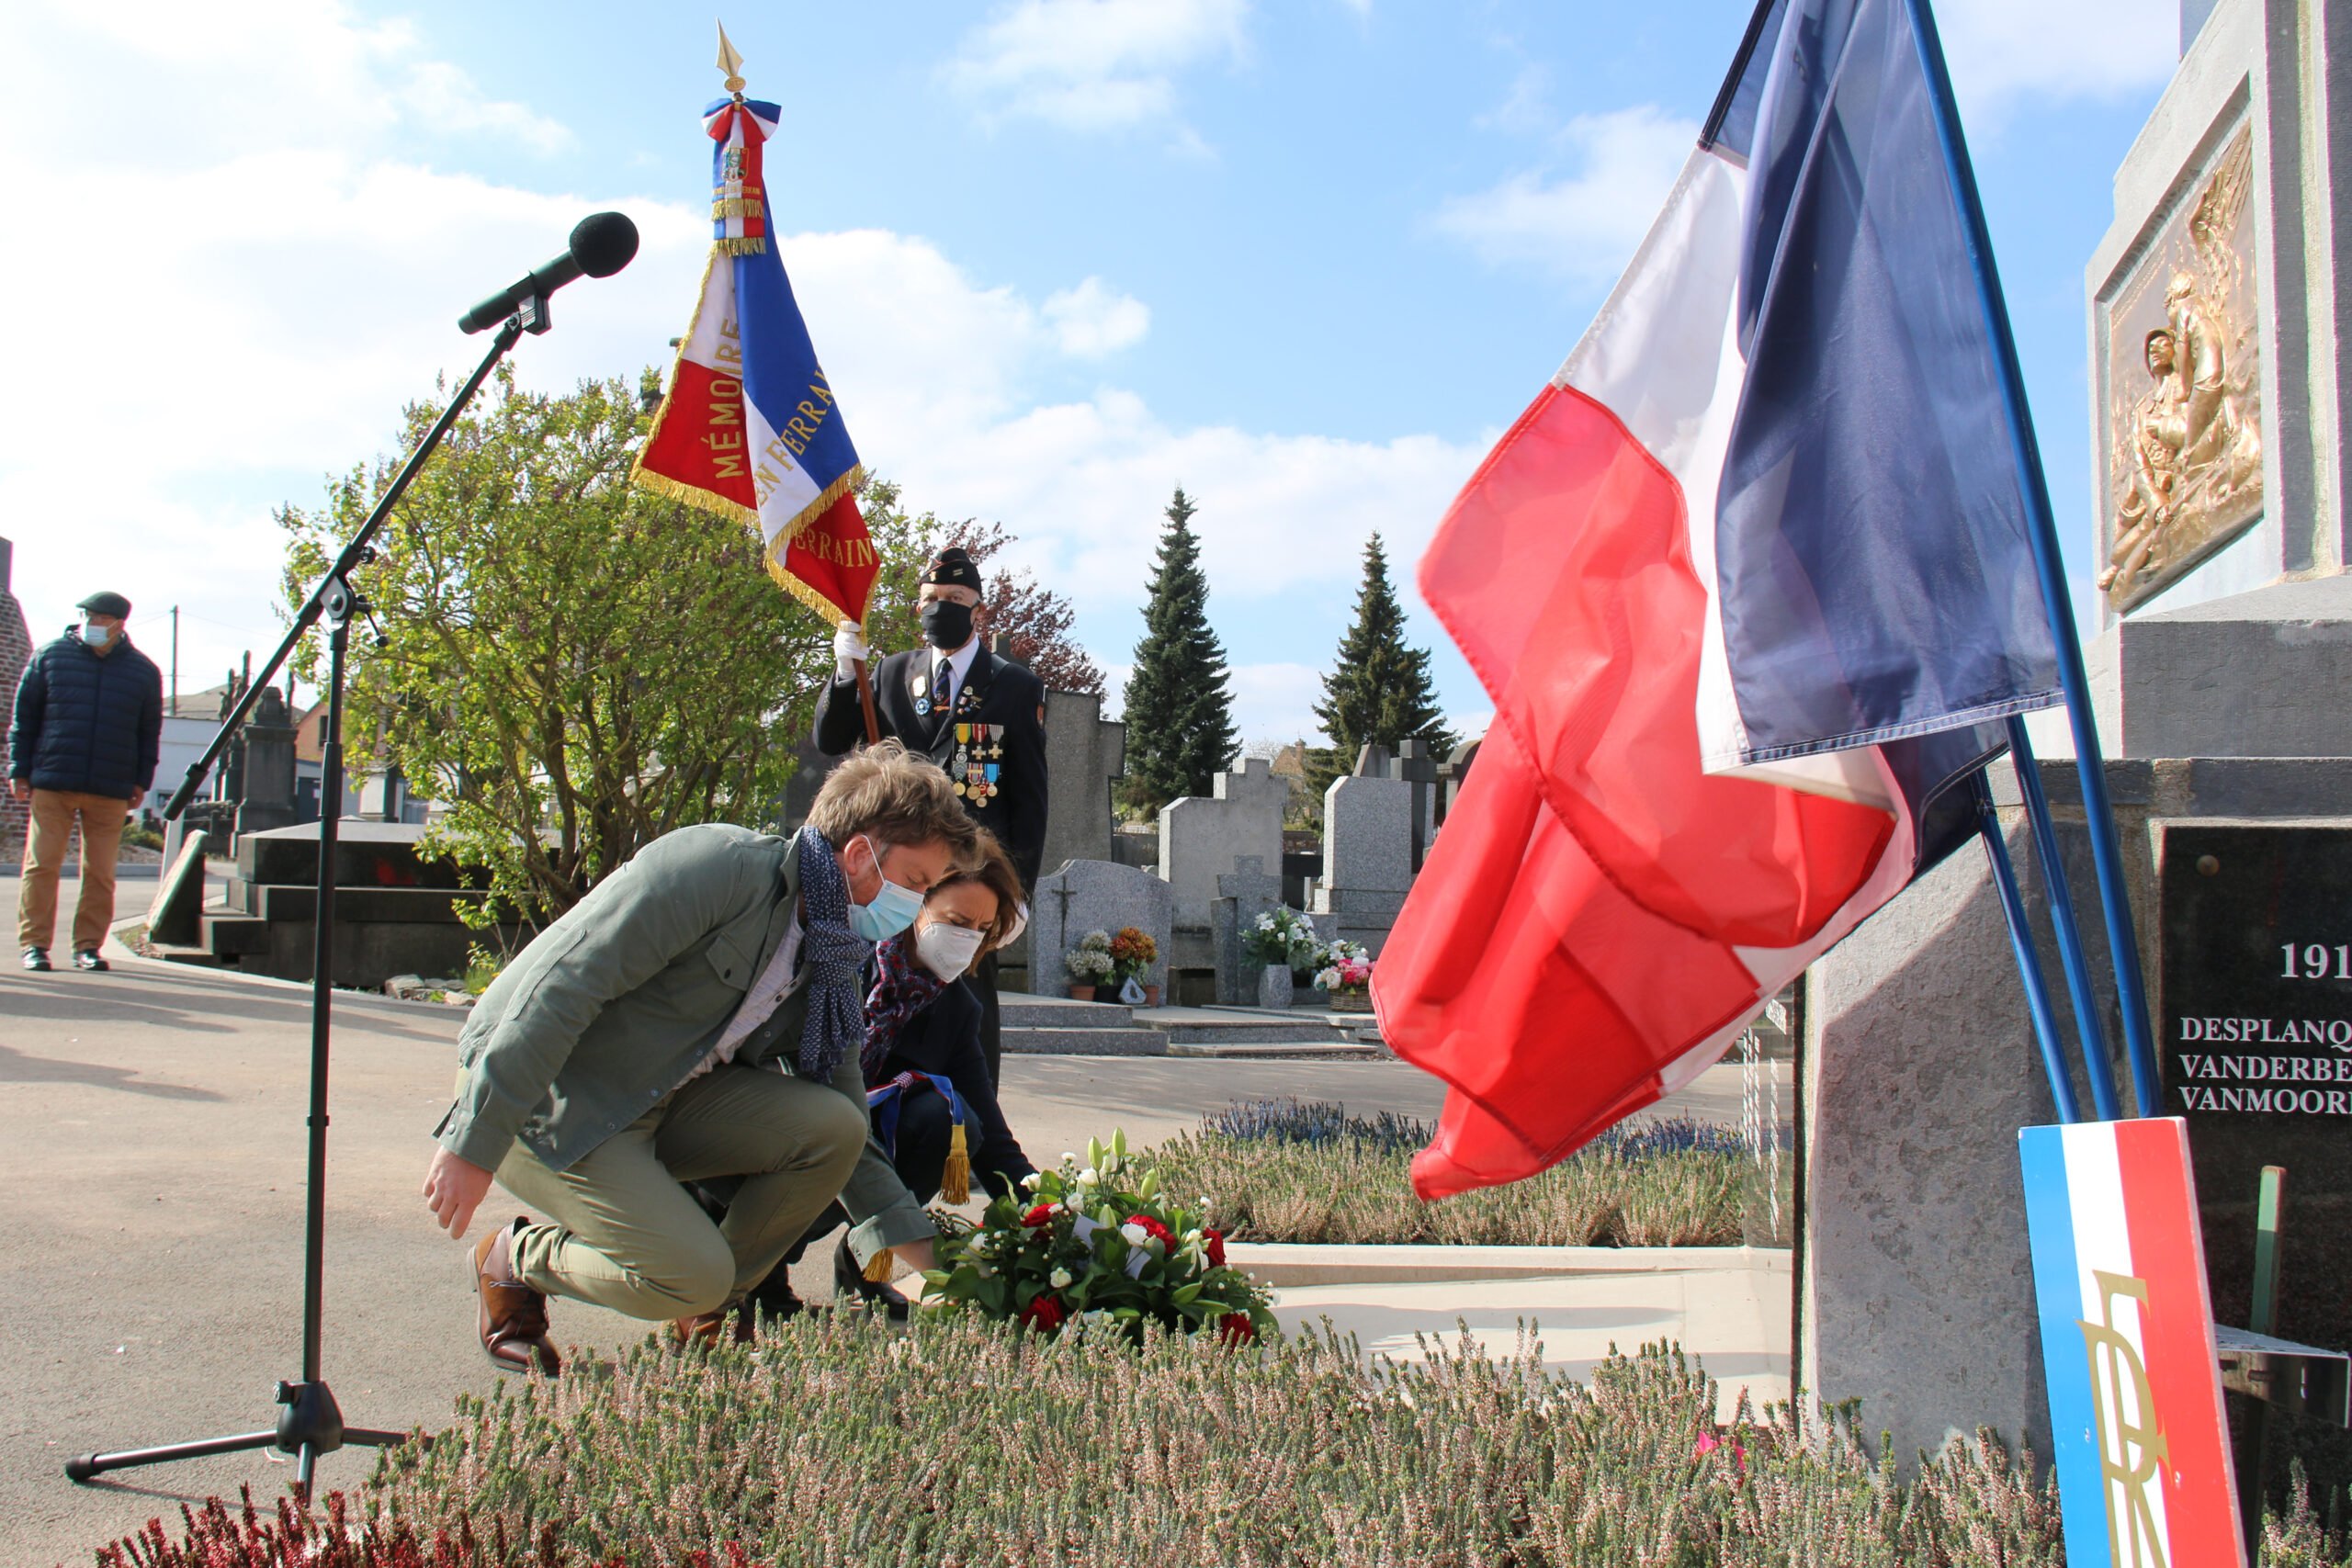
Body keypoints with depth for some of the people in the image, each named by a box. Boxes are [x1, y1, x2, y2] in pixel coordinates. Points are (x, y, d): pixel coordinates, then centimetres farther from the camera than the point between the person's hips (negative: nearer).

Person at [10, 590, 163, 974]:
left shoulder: (143, 671, 8)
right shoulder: (51, 656, 5)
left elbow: (150, 732, 14)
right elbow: (24, 716, 8)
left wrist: (141, 782, 9)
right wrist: (19, 770, 3)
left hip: (111, 791, 1)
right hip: (52, 784, -1)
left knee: (100, 872, 3)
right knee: (42, 864, -1)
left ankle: (88, 946, 12)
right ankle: (34, 944, 7)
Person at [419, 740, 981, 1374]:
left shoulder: (827, 963, 5)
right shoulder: (717, 865, -21)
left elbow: (842, 1132, 9)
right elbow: (561, 986, -24)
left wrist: (920, 1259, 2)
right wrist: (475, 1145, -25)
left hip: (664, 1101, 7)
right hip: (544, 1106, -7)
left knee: (832, 1127, -13)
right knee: (691, 1274, -21)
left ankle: (709, 1314, 6)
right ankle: (514, 1261, 7)